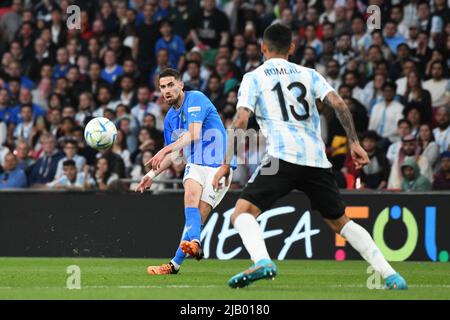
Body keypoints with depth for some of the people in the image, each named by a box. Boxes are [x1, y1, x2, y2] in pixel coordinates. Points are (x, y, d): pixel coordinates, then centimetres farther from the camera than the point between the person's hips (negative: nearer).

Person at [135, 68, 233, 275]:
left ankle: (176, 263, -21)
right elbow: (174, 154, 25)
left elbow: (194, 134, -24)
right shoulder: (170, 118, 15)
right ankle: (194, 243, -35)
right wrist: (152, 174, 15)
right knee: (191, 194, -26)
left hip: (218, 166, -6)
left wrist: (166, 150, -32)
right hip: (195, 164, 6)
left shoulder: (195, 99, -9)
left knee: (198, 216, -16)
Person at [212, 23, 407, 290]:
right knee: (340, 222, 20)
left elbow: (241, 120, -1)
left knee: (242, 213, -7)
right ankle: (391, 275, 11)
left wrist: (227, 163, 1)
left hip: (283, 157, -4)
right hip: (318, 160, 4)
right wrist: (354, 141, 9)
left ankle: (262, 262, -36)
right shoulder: (309, 74, 21)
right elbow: (338, 103, 6)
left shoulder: (253, 78, 11)